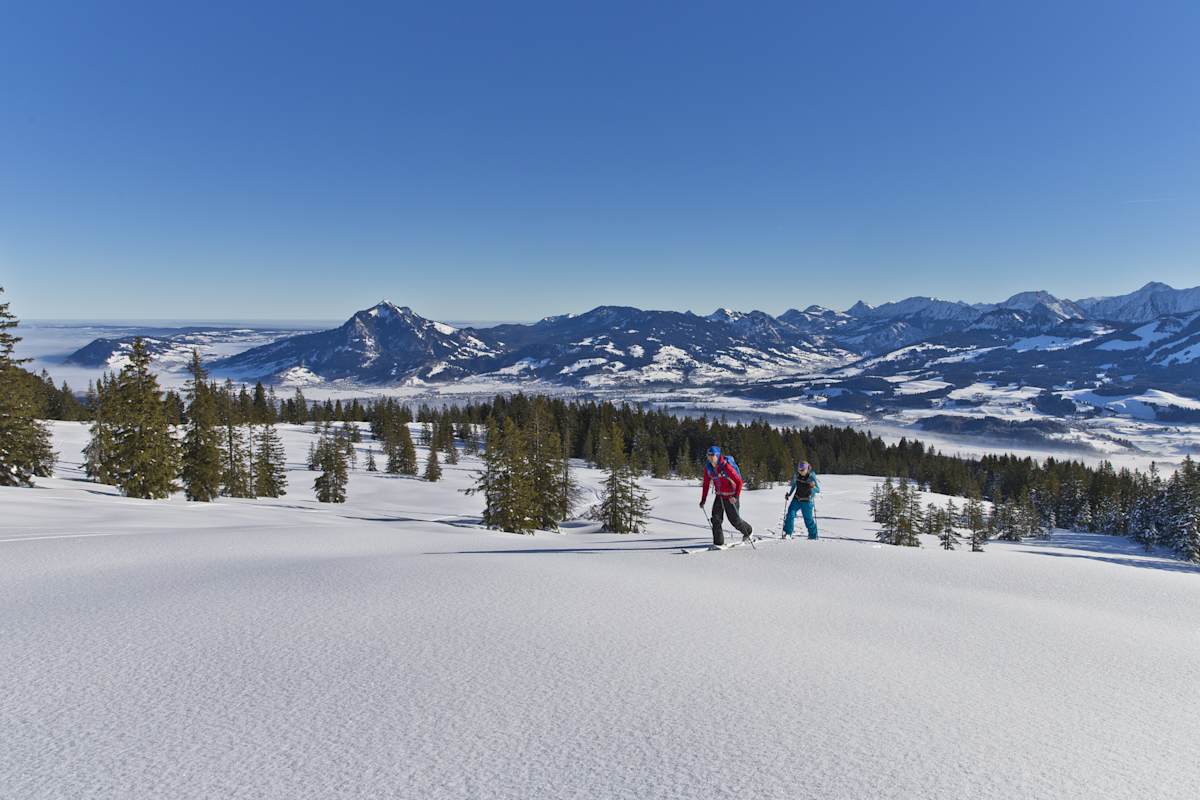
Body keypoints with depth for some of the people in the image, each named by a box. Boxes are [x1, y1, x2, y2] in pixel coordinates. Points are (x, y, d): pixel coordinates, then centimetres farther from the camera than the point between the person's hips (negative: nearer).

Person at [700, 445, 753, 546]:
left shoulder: (726, 466, -24)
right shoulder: (708, 467, -5)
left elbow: (739, 482, -21)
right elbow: (706, 484, 6)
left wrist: (736, 496, -32)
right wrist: (703, 499, 3)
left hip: (731, 496, -5)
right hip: (719, 496, 5)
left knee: (734, 519, 4)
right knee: (716, 518, -7)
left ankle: (748, 531, 32)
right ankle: (718, 542, -1)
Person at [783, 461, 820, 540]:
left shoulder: (811, 477, -17)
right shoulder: (796, 475, -5)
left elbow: (818, 489, -16)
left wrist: (813, 487, -36)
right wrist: (789, 494, 12)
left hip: (806, 501, -4)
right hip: (796, 499, 4)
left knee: (808, 519, 1)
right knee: (790, 514, -10)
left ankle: (813, 536, 20)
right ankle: (787, 534, -3)